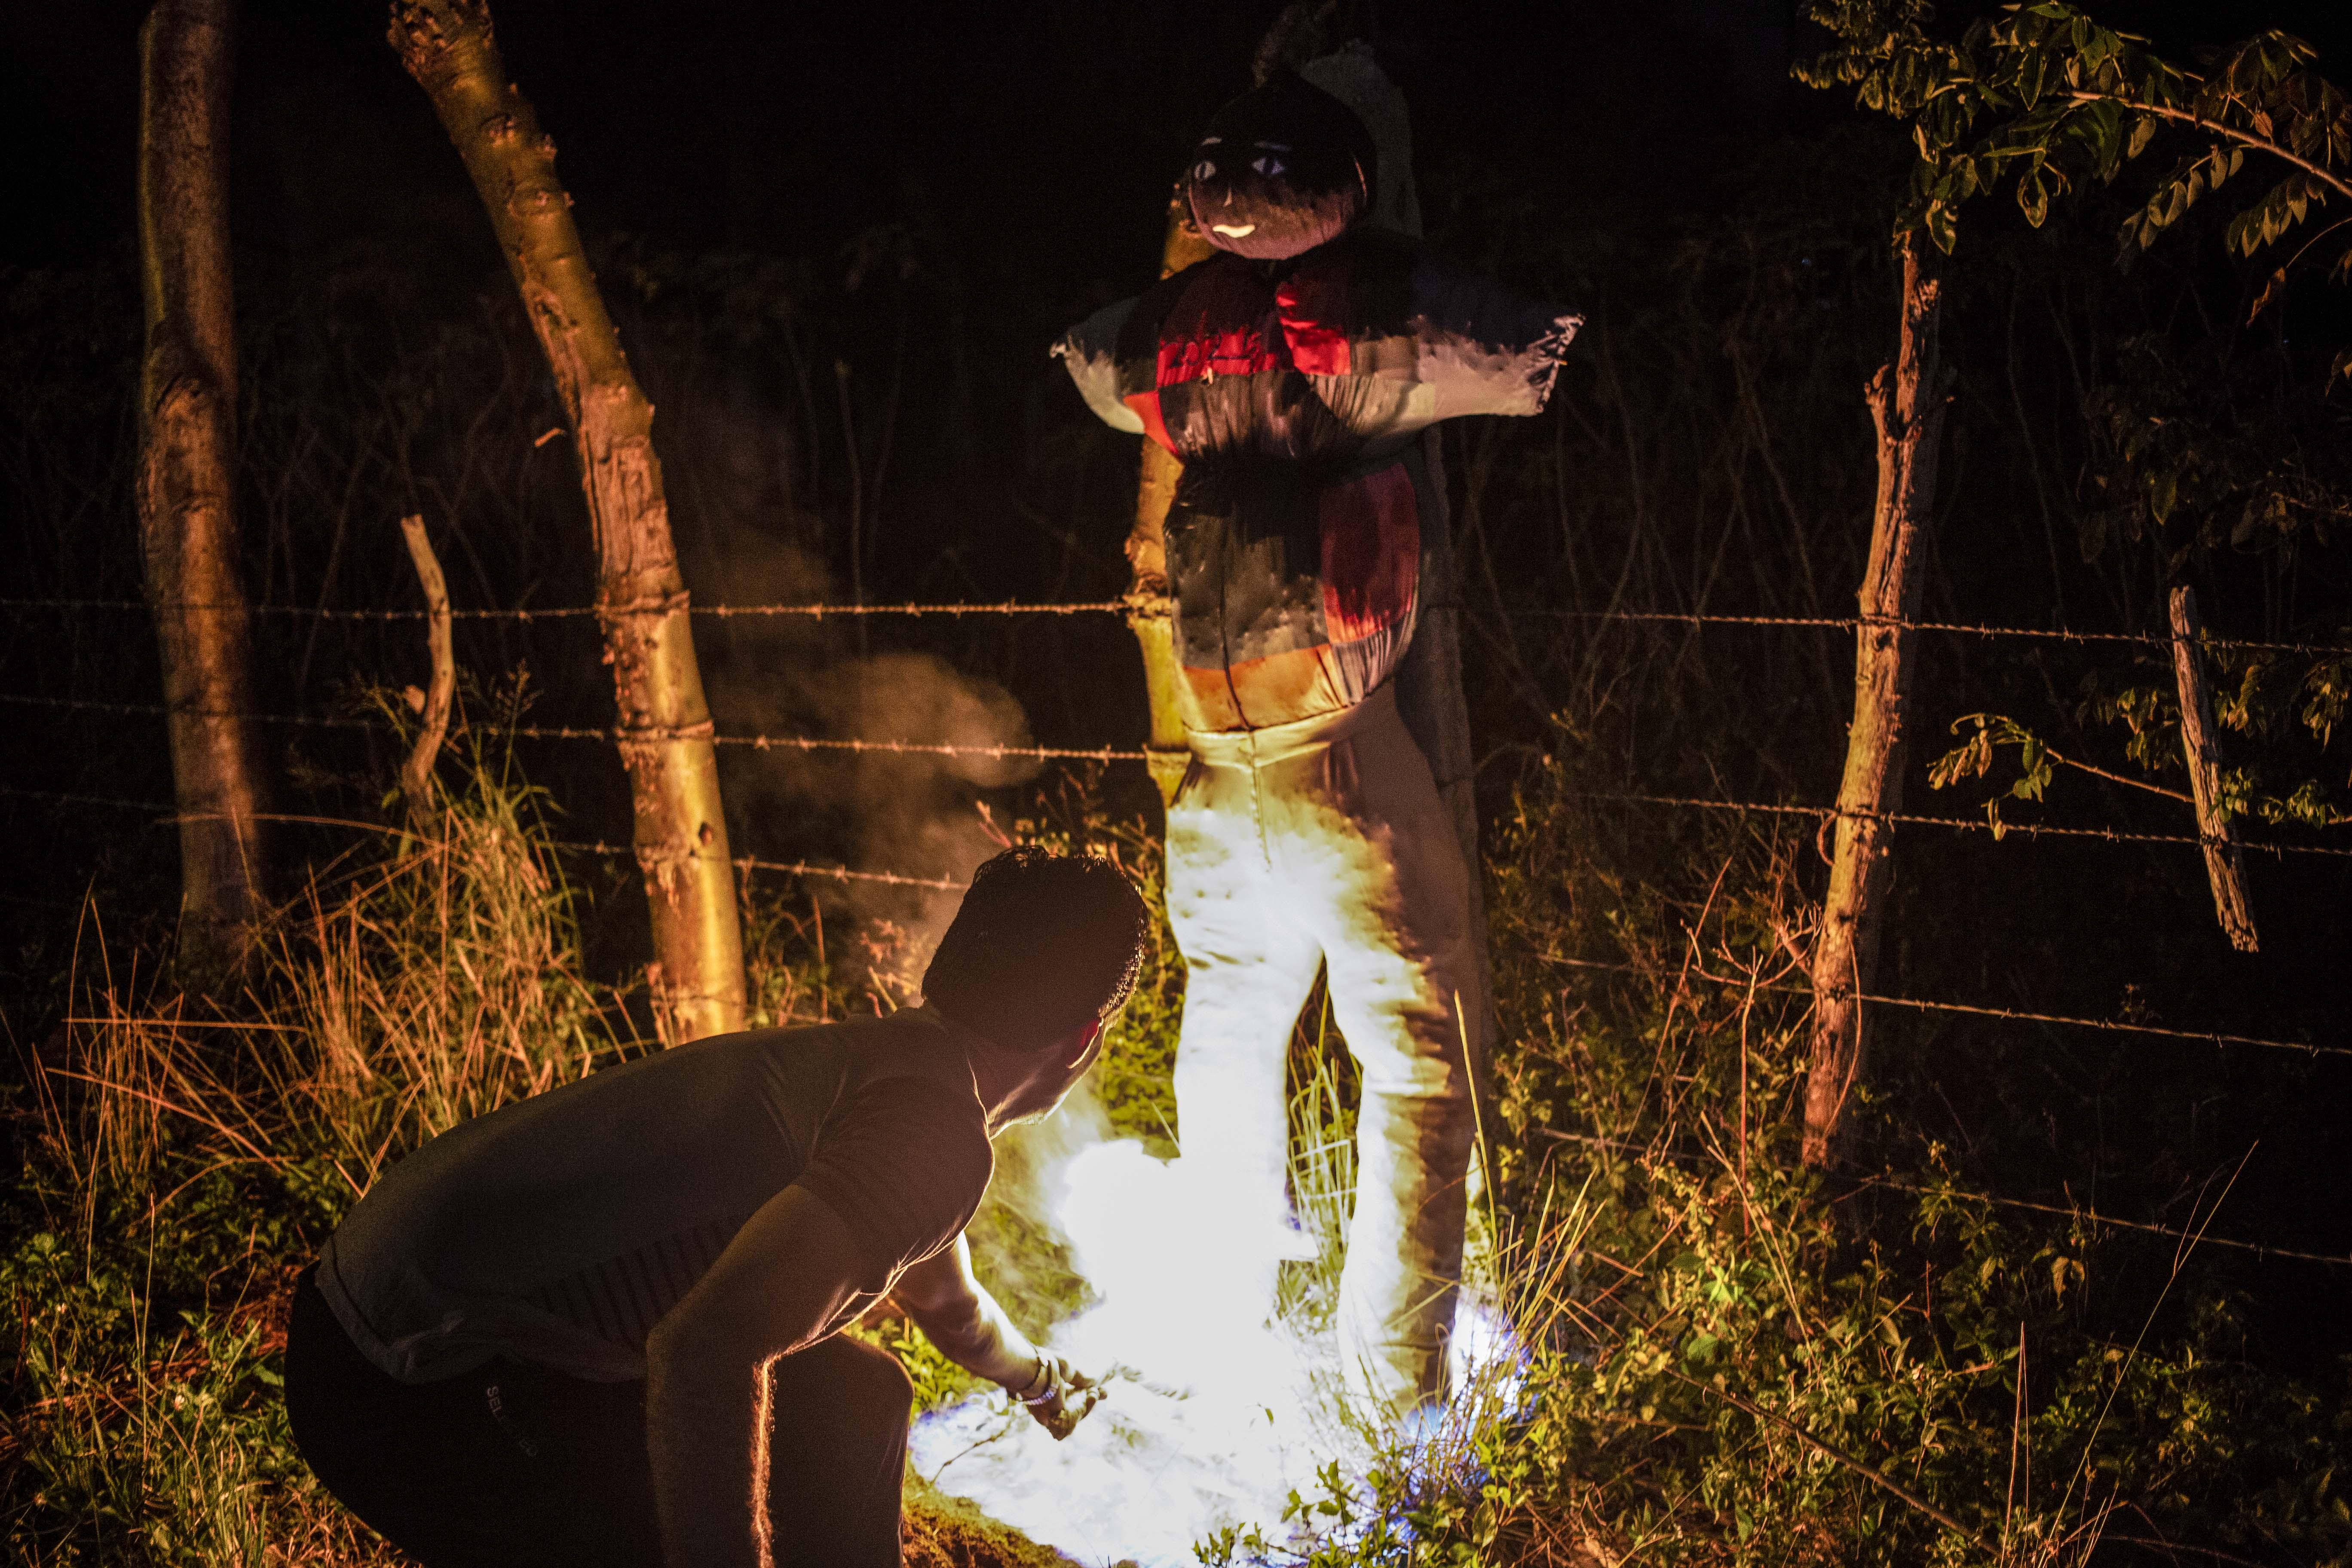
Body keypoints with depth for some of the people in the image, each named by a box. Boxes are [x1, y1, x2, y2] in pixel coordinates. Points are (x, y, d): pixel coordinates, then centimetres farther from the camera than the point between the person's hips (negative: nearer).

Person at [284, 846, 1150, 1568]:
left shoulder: (865, 1060, 14)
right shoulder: (930, 1123, -19)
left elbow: (944, 1298, 39)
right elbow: (705, 1348, -34)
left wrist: (1041, 1380, 59)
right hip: (417, 1395, -10)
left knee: (854, 1405, 18)